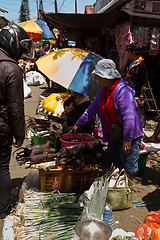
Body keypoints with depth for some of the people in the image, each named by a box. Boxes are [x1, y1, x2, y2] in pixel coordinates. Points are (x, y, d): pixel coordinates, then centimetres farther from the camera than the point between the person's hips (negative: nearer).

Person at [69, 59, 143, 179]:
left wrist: (127, 139, -25)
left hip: (128, 135, -8)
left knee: (129, 166, 3)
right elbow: (92, 109, 16)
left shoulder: (123, 90, -22)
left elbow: (129, 116, -26)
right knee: (113, 161, 20)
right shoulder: (103, 91, 6)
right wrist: (78, 124, 20)